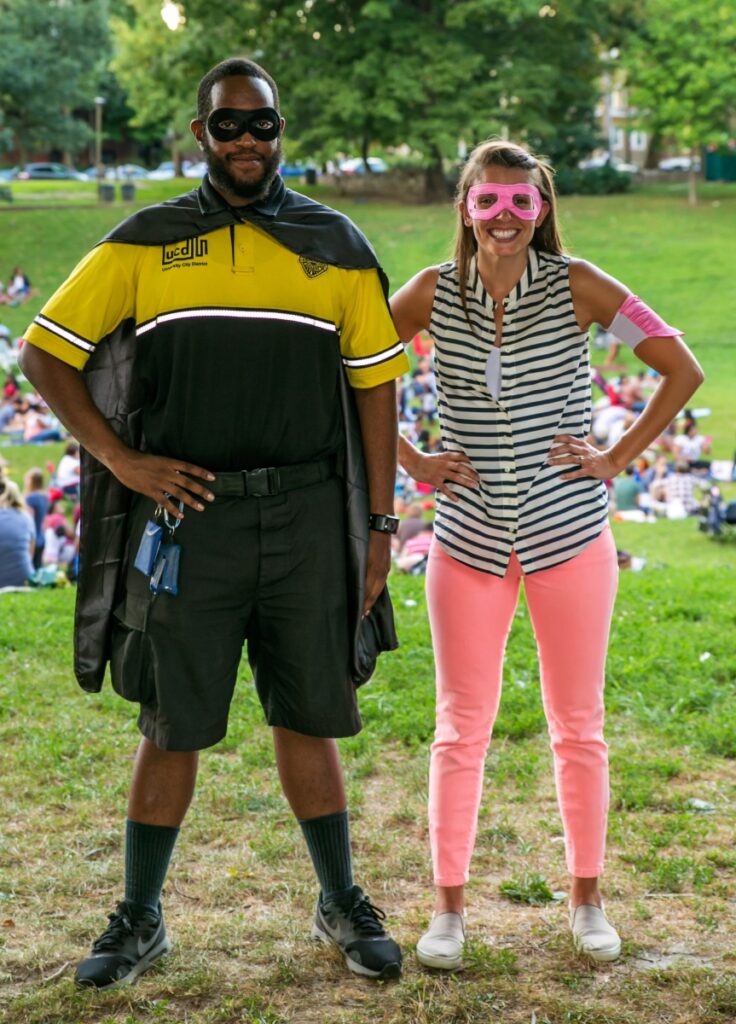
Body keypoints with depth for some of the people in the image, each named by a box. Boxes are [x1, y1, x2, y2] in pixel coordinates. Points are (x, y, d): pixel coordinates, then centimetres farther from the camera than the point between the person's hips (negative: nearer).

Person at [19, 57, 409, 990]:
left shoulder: (334, 247, 7)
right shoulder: (143, 246, 5)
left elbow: (375, 386, 9)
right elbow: (44, 354, 5)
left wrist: (379, 525, 4)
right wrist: (122, 460, -5)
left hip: (306, 521, 1)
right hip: (187, 518, 0)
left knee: (306, 721, 9)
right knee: (172, 728, 5)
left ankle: (342, 906, 25)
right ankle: (140, 920, 19)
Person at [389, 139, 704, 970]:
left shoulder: (575, 286, -5)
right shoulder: (434, 293, -1)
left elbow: (682, 370, -4)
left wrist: (618, 458, -8)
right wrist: (410, 460, -1)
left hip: (570, 540, -1)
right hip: (469, 545, 1)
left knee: (578, 728, 8)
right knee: (460, 730, 5)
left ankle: (587, 900, 23)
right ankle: (449, 907, 16)